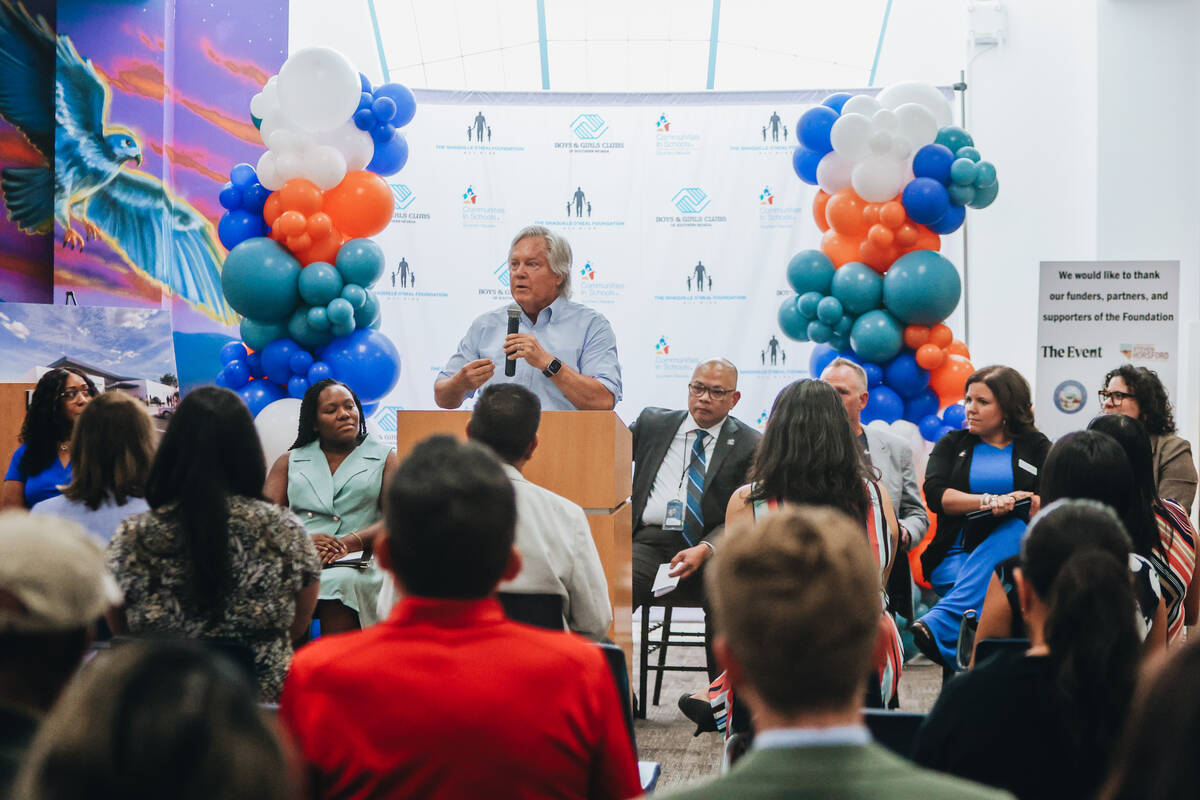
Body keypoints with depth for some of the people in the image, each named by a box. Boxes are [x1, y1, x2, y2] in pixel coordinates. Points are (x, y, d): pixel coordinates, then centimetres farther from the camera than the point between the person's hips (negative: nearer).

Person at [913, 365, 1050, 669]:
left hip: (1014, 553, -1)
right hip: (956, 556, 1)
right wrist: (988, 501, -18)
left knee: (1013, 531, -36)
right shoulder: (952, 444, 18)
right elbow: (935, 494, -1)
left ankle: (939, 623, -48)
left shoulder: (1036, 447, 14)